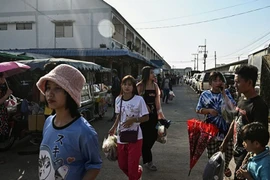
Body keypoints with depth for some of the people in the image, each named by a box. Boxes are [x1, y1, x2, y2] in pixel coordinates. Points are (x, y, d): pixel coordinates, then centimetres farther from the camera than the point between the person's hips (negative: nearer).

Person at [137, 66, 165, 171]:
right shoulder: (139, 86, -9)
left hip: (153, 114, 5)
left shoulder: (155, 86, 7)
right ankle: (147, 161, 15)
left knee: (154, 135, 9)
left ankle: (145, 152, 37)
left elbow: (157, 100, 5)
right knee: (146, 136, 1)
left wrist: (160, 113, 0)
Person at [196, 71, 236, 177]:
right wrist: (209, 110, -17)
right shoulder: (205, 95, -4)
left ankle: (225, 167, 44)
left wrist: (223, 93, -16)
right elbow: (198, 110, 1)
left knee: (229, 151, 13)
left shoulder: (226, 93, -2)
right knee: (212, 154, 9)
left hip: (227, 128, 1)